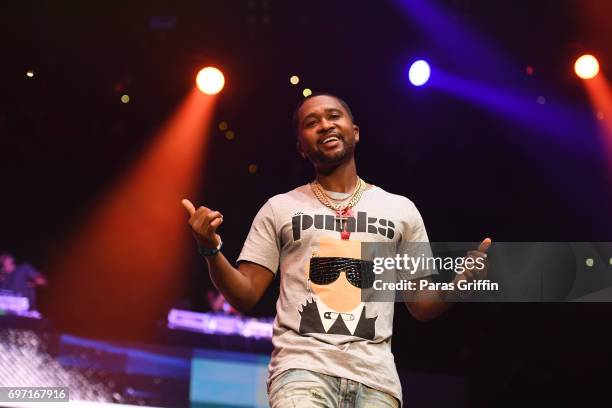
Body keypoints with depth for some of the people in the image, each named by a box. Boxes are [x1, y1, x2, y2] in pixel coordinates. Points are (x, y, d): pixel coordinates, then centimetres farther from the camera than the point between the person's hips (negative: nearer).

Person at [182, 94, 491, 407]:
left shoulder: (401, 210, 13)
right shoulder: (279, 209, 11)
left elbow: (421, 306, 14)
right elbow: (245, 296, 7)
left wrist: (462, 281, -6)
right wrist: (211, 250, -11)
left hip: (375, 376, 2)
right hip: (302, 367, -1)